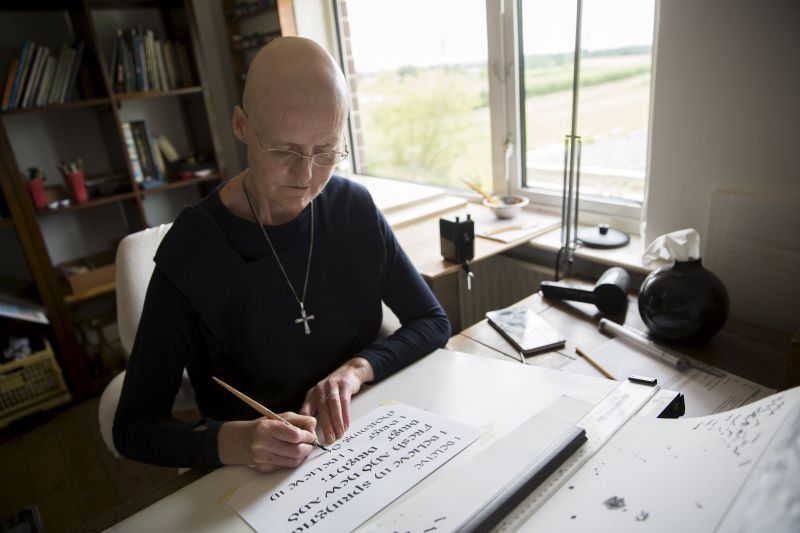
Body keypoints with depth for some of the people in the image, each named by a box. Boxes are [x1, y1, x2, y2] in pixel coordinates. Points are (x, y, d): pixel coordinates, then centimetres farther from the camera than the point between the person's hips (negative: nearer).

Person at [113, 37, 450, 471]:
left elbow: (433, 322, 0)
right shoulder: (189, 255, -16)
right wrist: (231, 443, -29)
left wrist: (357, 368, -17)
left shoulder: (356, 210, -7)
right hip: (258, 483, 0)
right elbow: (133, 426, -10)